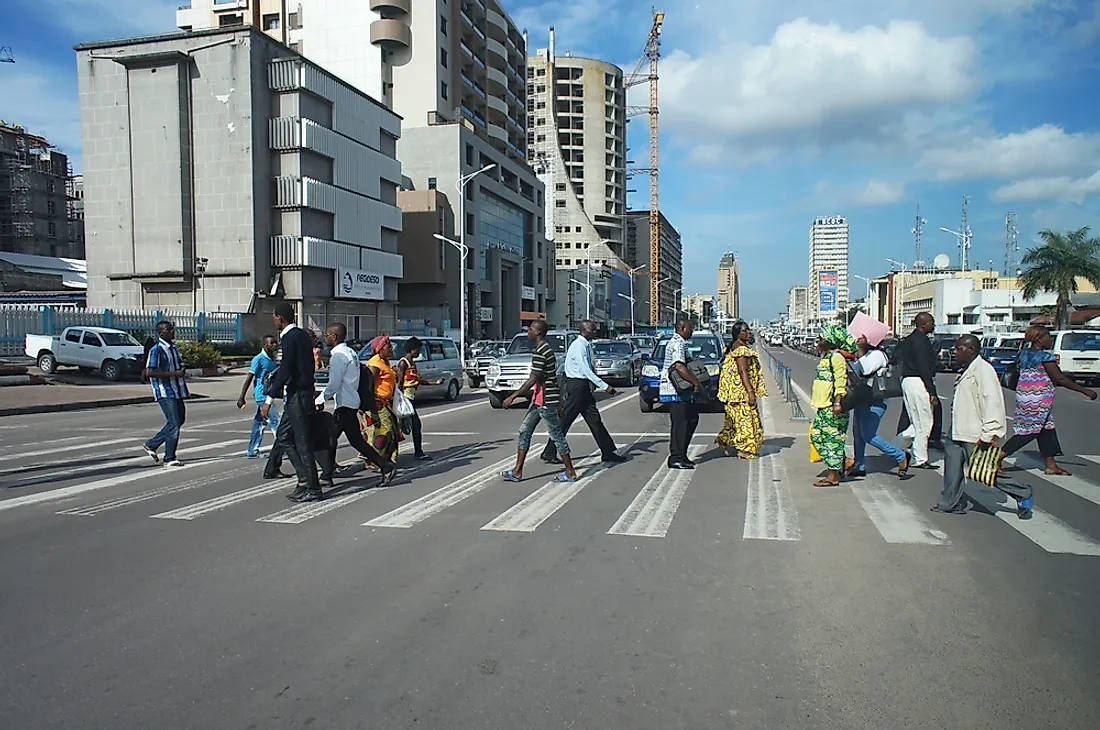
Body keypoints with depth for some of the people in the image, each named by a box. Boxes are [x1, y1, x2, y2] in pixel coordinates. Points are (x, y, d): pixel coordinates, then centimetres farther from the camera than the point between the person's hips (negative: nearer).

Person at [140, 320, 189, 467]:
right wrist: (173, 374, -21)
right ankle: (169, 459, 2)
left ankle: (151, 444, 28)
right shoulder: (156, 350, -12)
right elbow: (149, 372, -19)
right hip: (165, 392, -9)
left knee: (180, 419, 14)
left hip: (176, 391, 9)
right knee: (174, 423, -8)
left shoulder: (174, 348, 14)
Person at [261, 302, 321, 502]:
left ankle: (312, 489, 2)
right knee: (283, 436, 15)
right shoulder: (301, 334, 14)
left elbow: (285, 371, -21)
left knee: (302, 441, -4)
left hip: (298, 395, -10)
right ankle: (305, 480, 16)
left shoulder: (290, 337, -15)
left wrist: (269, 399, -20)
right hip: (301, 393, 10)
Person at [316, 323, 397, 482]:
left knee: (356, 441, -7)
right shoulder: (350, 352, 14)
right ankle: (327, 475, 19)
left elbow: (334, 384, -21)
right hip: (348, 402, 10)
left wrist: (319, 399, -9)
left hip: (345, 405, -10)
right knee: (330, 437, 15)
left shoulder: (338, 355, -16)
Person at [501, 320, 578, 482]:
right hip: (539, 399, 11)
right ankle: (517, 471, 14)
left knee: (557, 435, -1)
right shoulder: (546, 349, 14)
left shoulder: (540, 352, -18)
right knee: (524, 432, 10)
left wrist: (513, 397, -19)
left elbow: (533, 379, -22)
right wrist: (558, 403, 24)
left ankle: (570, 473, 10)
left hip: (546, 401, -11)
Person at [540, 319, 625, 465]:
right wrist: (604, 386, -25)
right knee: (565, 420, -2)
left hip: (584, 386, 9)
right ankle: (549, 453, 8)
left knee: (594, 419, 8)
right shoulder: (578, 346, -17)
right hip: (576, 386, -9)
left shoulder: (587, 345, 11)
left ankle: (608, 453, 11)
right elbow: (586, 370, -24)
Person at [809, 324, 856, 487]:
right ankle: (844, 462, 21)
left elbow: (840, 380, -21)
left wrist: (838, 402, -26)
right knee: (816, 434, 11)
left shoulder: (836, 356, -13)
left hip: (832, 407, -10)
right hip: (824, 406, 10)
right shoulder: (826, 356, 17)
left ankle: (833, 476, 3)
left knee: (832, 438, -4)